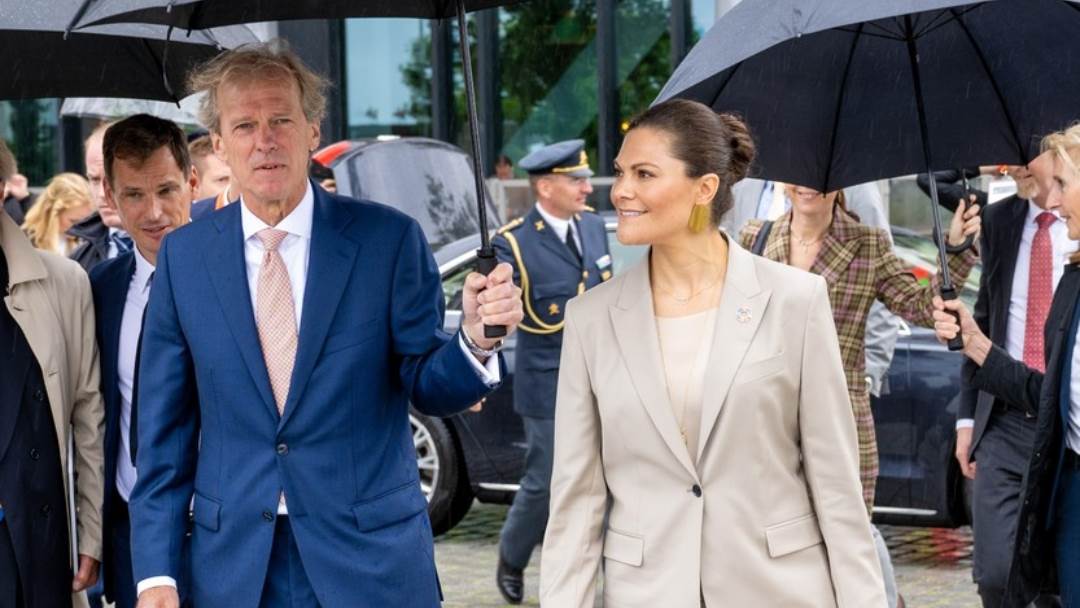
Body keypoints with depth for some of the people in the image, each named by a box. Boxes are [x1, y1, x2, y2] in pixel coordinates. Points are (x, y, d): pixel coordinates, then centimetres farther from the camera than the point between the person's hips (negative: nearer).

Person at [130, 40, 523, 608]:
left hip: (371, 561, -1)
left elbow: (428, 386, -2)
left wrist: (475, 340, -24)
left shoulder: (389, 239, -5)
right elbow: (164, 428, 3)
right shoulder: (182, 257, 1)